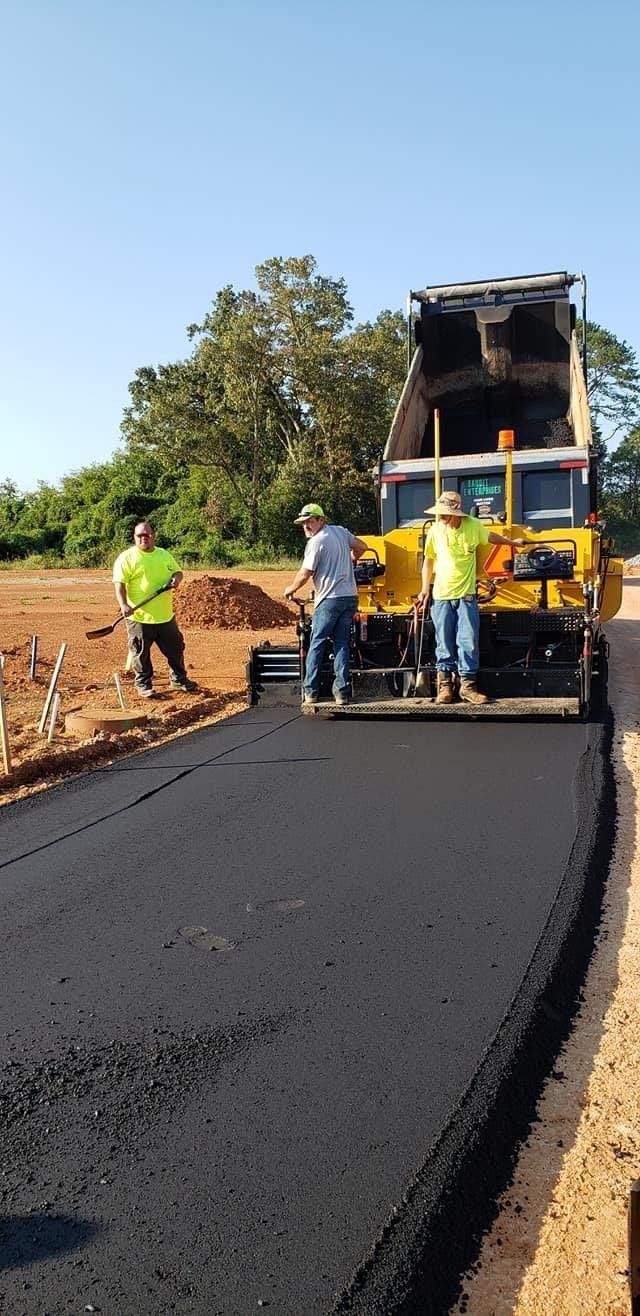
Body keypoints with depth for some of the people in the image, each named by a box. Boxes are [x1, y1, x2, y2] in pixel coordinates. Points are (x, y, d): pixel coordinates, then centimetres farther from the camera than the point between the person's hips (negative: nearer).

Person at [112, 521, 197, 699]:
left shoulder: (164, 555, 11)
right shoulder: (127, 558, -7)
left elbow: (177, 571, 21)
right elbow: (119, 584, -14)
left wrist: (176, 578, -4)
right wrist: (123, 604, -30)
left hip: (166, 616, 5)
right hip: (139, 617, -5)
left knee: (175, 648, 14)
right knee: (141, 653, 4)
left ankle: (179, 679, 31)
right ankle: (143, 685, 19)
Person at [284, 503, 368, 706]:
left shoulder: (316, 542, -10)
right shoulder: (341, 531, 11)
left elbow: (304, 574, -9)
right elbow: (361, 547, 24)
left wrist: (290, 589, 8)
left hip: (329, 599, -7)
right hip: (350, 596, 7)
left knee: (317, 643, 2)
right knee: (342, 643, 7)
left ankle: (310, 692, 4)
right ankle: (342, 692, 4)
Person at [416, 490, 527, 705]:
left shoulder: (473, 526, -4)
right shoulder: (436, 530, -4)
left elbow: (491, 536, 19)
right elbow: (428, 560, 8)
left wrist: (512, 542, 32)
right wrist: (425, 589, 4)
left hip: (466, 595, 0)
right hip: (441, 596, 0)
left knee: (469, 642, -3)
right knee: (444, 643, 3)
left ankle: (467, 686, 5)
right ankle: (445, 686, 11)